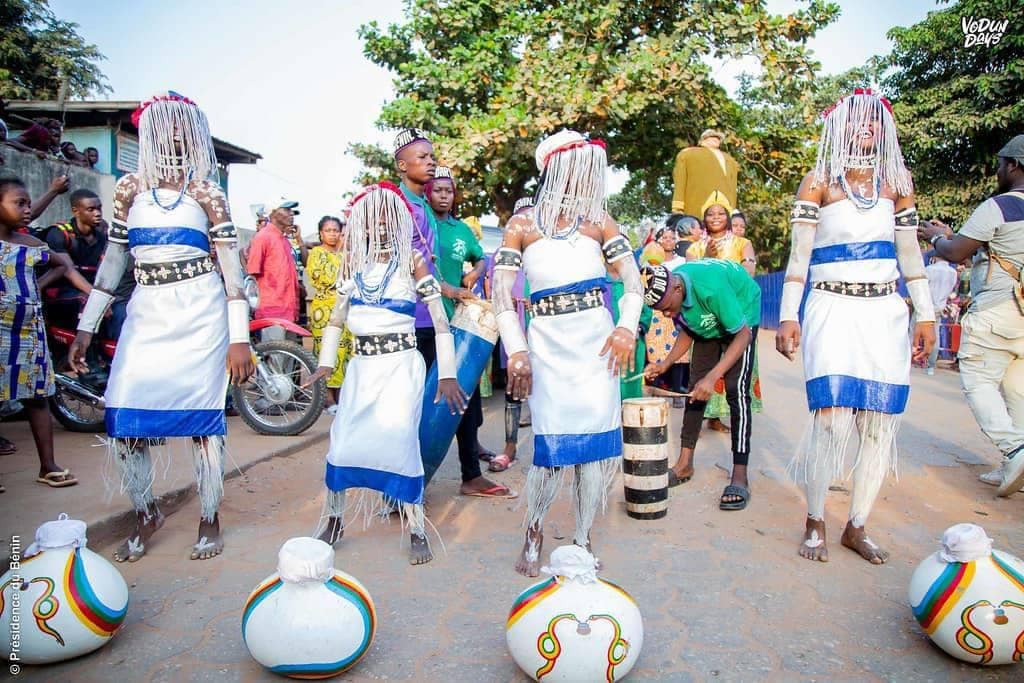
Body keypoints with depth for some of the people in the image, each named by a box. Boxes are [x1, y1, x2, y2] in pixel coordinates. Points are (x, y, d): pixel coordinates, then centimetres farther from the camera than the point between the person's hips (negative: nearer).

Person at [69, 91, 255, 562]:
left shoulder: (207, 192, 2)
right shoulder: (130, 187, 10)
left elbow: (231, 265, -2)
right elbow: (113, 258, 13)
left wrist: (239, 338, -9)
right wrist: (86, 327, 10)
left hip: (200, 312, -3)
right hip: (147, 313, 3)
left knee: (202, 414, -2)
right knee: (122, 418, -4)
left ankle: (209, 520, 16)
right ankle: (146, 514, 20)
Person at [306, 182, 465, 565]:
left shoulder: (412, 262, 0)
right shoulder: (355, 263, 11)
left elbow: (440, 321, -3)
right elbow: (337, 318, 16)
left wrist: (447, 374, -9)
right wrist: (326, 363, 4)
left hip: (402, 365, -4)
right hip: (362, 366, 4)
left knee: (400, 441, -13)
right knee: (342, 443, 0)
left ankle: (417, 531, -1)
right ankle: (333, 521, 20)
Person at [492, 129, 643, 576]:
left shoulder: (598, 220, 7)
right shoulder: (523, 224, 2)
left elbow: (633, 279, 5)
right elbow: (501, 292, -2)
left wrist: (627, 327, -11)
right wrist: (516, 351, -11)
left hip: (597, 340, 2)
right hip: (549, 343, -2)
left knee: (597, 441, 0)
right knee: (553, 445, -8)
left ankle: (582, 541, 17)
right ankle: (533, 535, 16)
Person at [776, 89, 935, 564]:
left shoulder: (897, 180, 12)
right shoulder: (818, 182, 1)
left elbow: (910, 254, 16)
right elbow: (799, 255, -2)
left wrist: (926, 315, 13)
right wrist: (788, 316, -8)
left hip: (885, 313, 4)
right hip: (833, 311, -4)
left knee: (881, 424, 1)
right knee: (832, 419, -13)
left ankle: (857, 527, 16)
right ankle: (815, 523, 6)